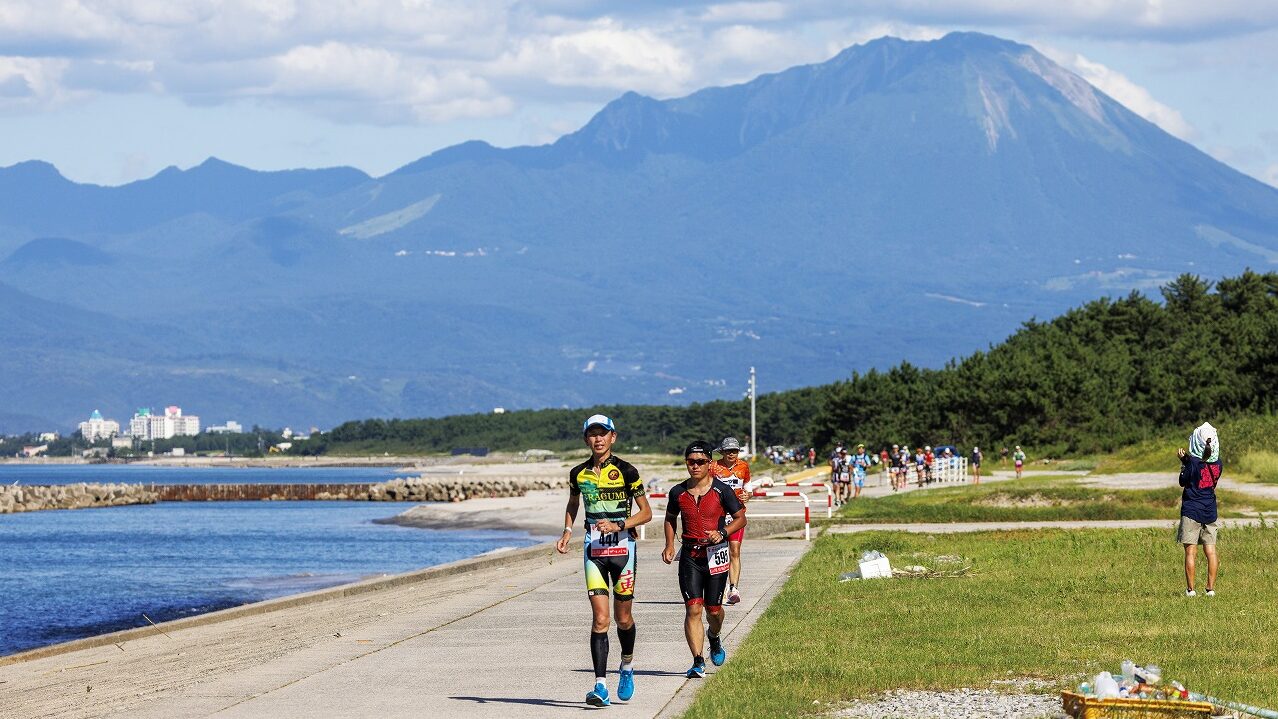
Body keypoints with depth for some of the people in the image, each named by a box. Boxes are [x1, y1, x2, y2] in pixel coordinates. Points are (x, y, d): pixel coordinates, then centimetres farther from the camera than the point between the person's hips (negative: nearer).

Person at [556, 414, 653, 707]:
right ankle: (600, 686, -13)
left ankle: (627, 665, 38)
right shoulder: (578, 473, 5)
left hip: (622, 547, -1)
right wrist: (567, 531, 6)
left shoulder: (626, 471, -5)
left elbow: (646, 512, -2)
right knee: (600, 619, -9)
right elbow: (572, 505, 24)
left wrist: (618, 525, -16)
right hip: (594, 549, 1)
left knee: (623, 618, 8)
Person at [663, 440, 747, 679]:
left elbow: (740, 518, 2)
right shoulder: (678, 492, 2)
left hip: (715, 554, -1)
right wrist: (669, 545, 5)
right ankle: (698, 663, -11)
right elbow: (670, 518, 19)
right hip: (689, 555, 1)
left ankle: (714, 638, 44)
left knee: (713, 608, 9)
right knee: (693, 609, -10)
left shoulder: (721, 490, -5)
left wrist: (722, 533, -15)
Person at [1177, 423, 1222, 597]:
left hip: (1191, 510, -4)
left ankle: (1190, 588, -3)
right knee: (1211, 550, 7)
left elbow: (1183, 482, -3)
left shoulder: (1193, 462, -13)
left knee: (1191, 551, -1)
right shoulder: (1217, 463, 1)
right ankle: (1211, 588, 5)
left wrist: (1183, 462, 8)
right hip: (1210, 511, 4)